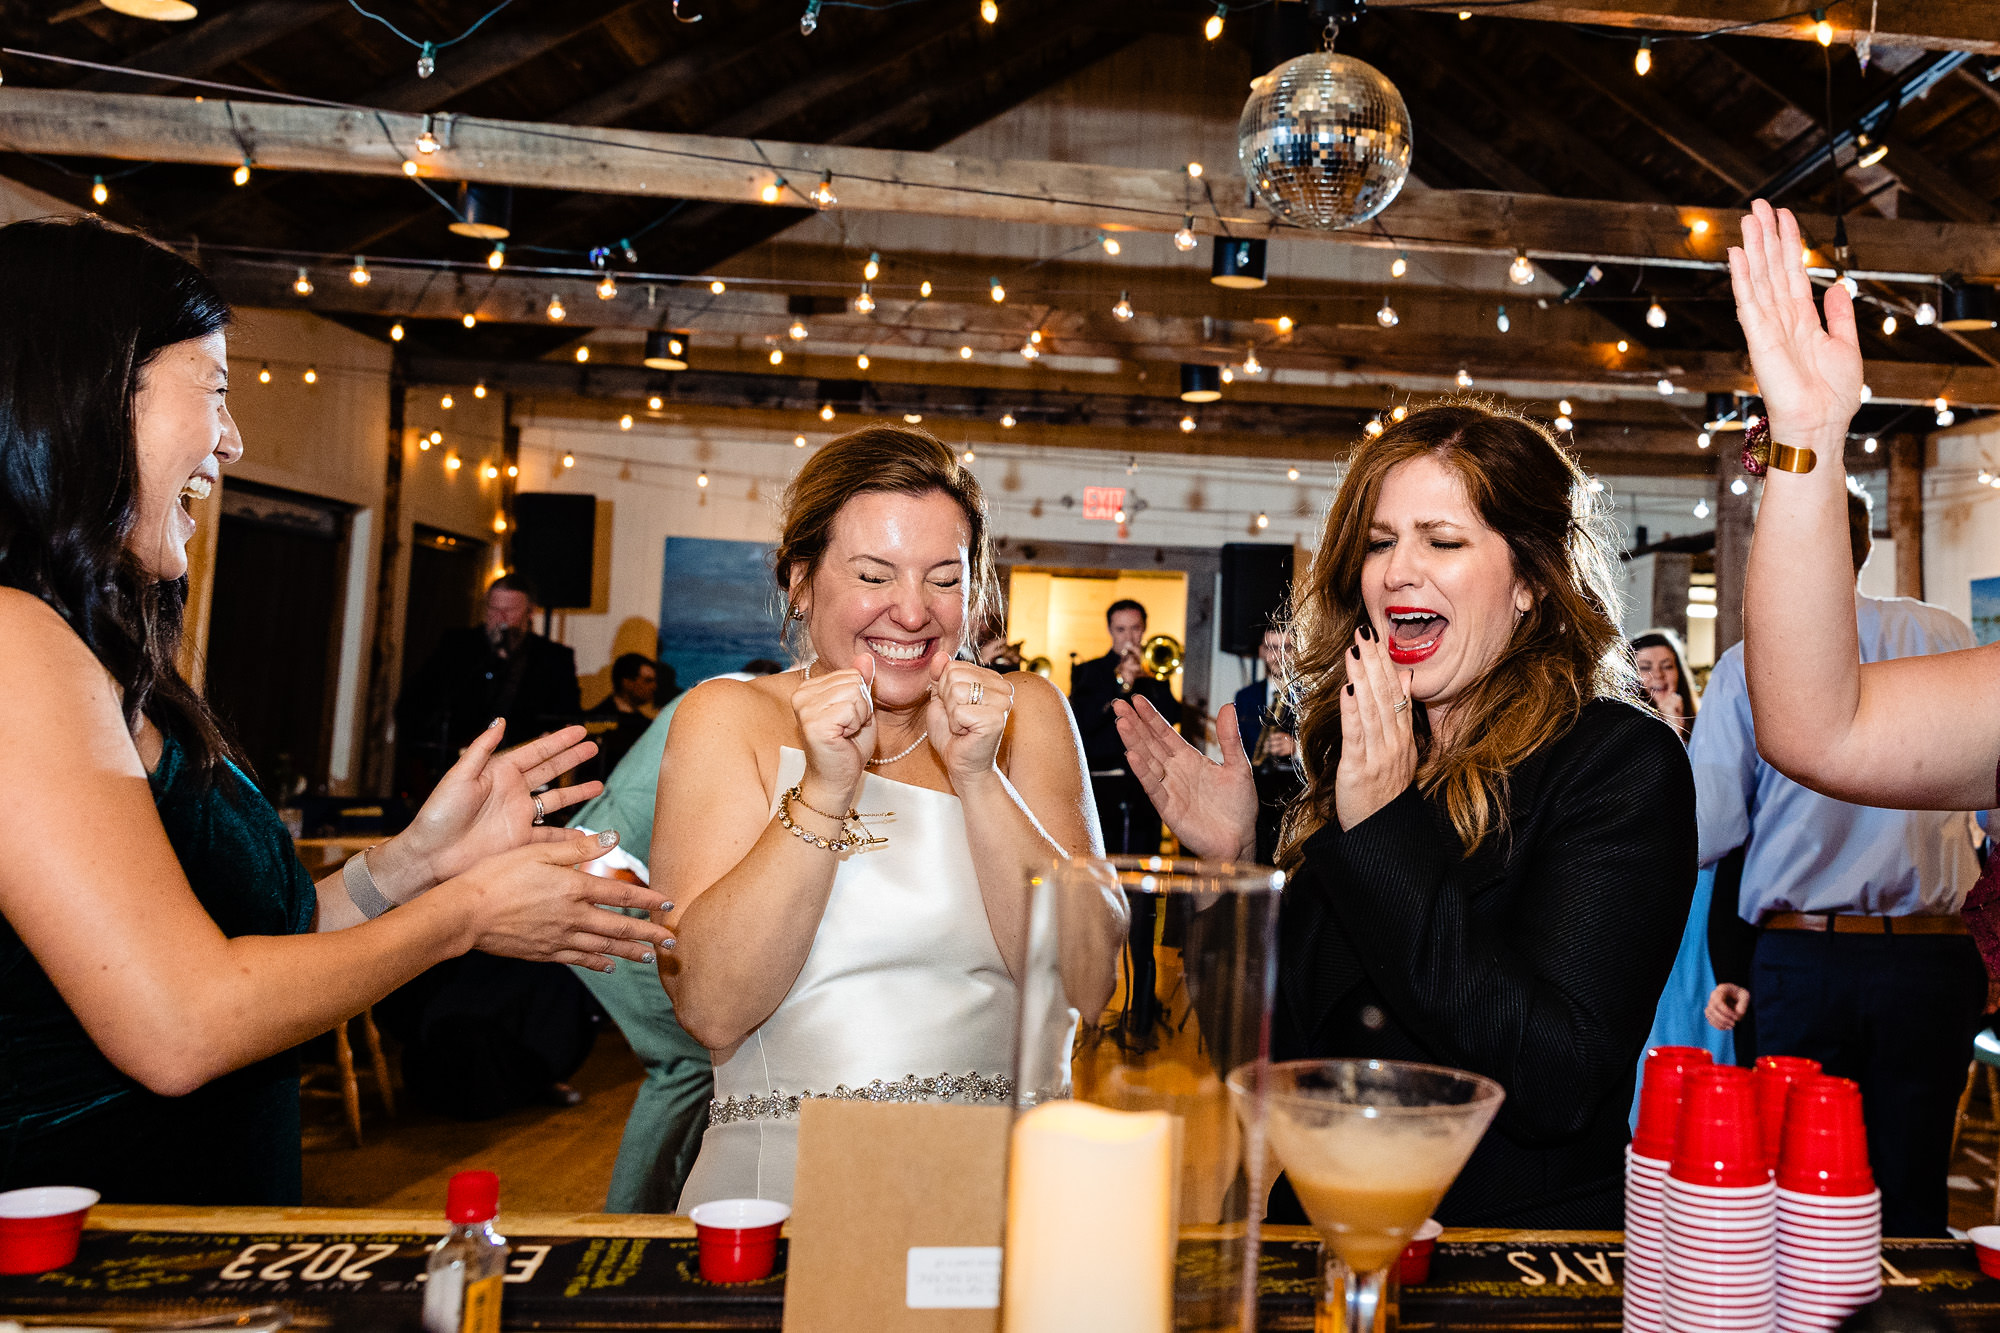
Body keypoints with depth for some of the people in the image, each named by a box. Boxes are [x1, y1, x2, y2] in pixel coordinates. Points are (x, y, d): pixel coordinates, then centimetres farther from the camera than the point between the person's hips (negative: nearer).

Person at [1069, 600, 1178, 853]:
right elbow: (1081, 722, -6)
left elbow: (1172, 716, -1)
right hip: (1101, 789, -2)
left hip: (1145, 786, 2)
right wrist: (1120, 685, -13)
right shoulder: (1088, 673, 9)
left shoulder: (1154, 673, 15)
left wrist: (1146, 675, -10)